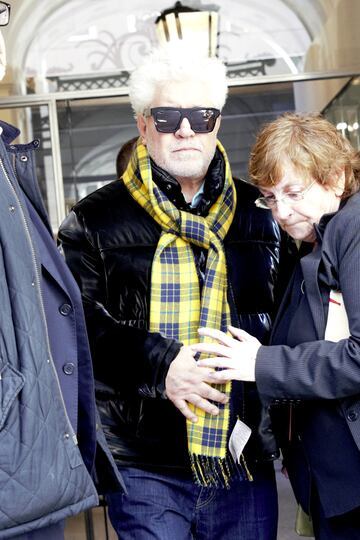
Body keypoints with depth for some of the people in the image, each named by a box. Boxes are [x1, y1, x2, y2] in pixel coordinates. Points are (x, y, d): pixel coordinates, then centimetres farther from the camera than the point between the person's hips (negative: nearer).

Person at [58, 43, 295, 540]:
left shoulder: (257, 216, 8)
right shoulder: (96, 222, 0)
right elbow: (79, 325, -7)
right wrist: (157, 365, -19)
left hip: (246, 460, 3)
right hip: (145, 466, -2)